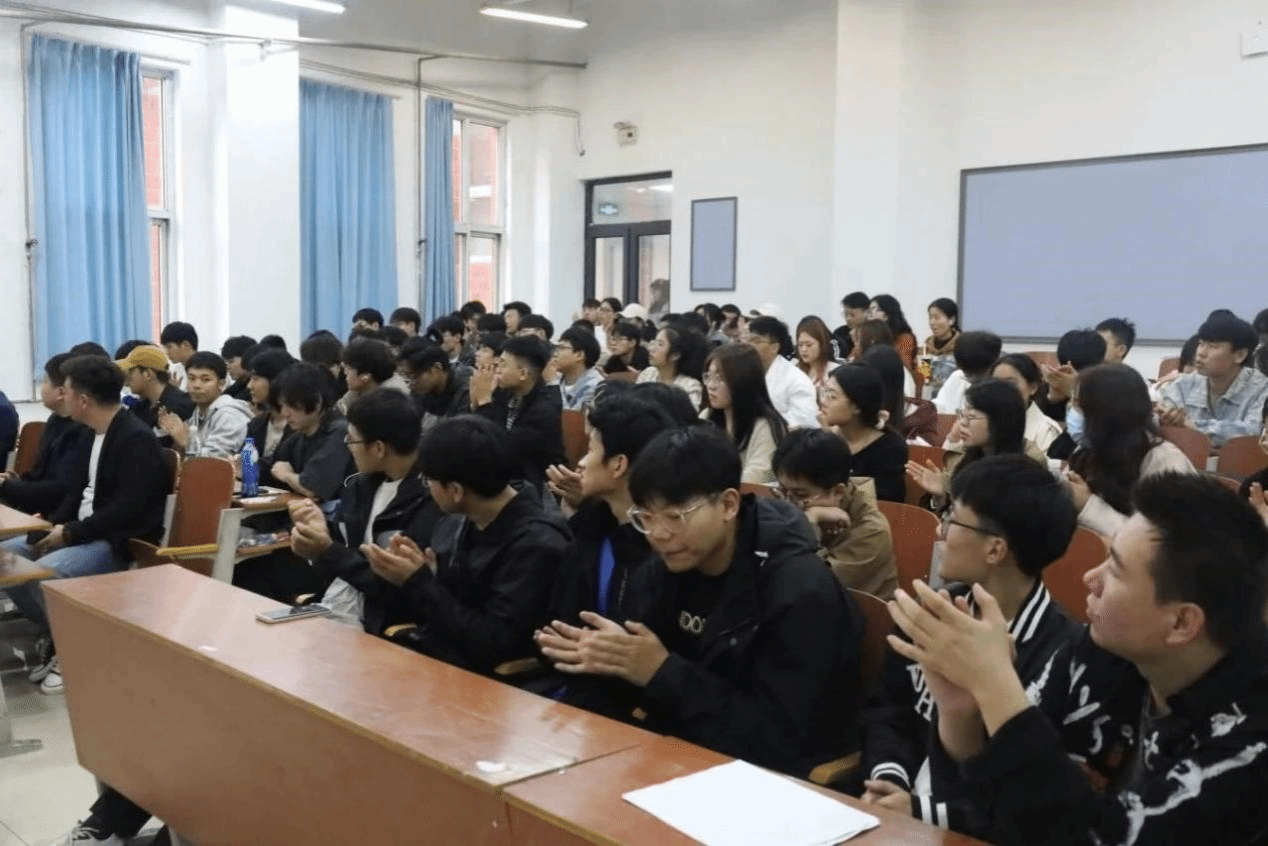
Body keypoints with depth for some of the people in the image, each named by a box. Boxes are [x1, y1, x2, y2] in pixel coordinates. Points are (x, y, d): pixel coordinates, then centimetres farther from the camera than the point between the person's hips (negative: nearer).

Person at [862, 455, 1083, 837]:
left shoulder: (1065, 658, -15)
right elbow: (887, 711, 11)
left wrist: (927, 812, -17)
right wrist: (887, 775, -8)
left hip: (971, 834, -5)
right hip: (896, 816, 5)